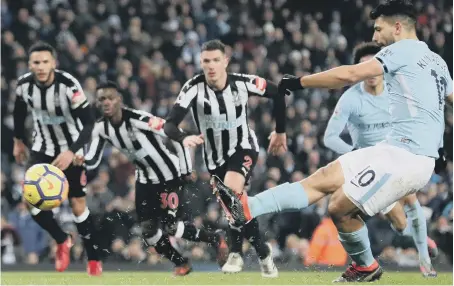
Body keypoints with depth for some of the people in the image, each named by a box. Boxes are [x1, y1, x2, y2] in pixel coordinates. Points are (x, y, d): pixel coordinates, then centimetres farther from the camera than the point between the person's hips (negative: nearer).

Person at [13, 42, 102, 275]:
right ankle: (62, 241, 13)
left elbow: (89, 122, -27)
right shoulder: (24, 84, -13)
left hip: (70, 151, -3)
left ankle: (94, 261, 12)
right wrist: (18, 140, 17)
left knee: (78, 206, -3)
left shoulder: (68, 85, -27)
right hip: (42, 148, 3)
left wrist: (72, 152, -39)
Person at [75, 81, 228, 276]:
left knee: (171, 227, -10)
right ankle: (182, 264, 21)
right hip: (145, 180, 6)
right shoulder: (101, 128, -8)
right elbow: (93, 161, -5)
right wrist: (81, 161, -29)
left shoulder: (138, 119, -28)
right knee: (148, 231, 0)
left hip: (170, 176, -6)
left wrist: (186, 170, -22)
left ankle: (215, 240, 13)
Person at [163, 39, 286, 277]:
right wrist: (183, 138, -51)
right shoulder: (194, 88, -22)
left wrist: (281, 132, 7)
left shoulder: (243, 83, -19)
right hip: (215, 156, 2)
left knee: (232, 189, -28)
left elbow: (277, 94, 0)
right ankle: (262, 251, 32)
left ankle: (236, 252, -11)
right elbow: (169, 125, -29)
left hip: (243, 148, -2)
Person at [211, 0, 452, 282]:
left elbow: (351, 74, -14)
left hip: (405, 156, -9)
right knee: (324, 179, 4)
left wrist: (299, 82, -6)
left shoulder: (403, 50, -7)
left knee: (340, 207, -6)